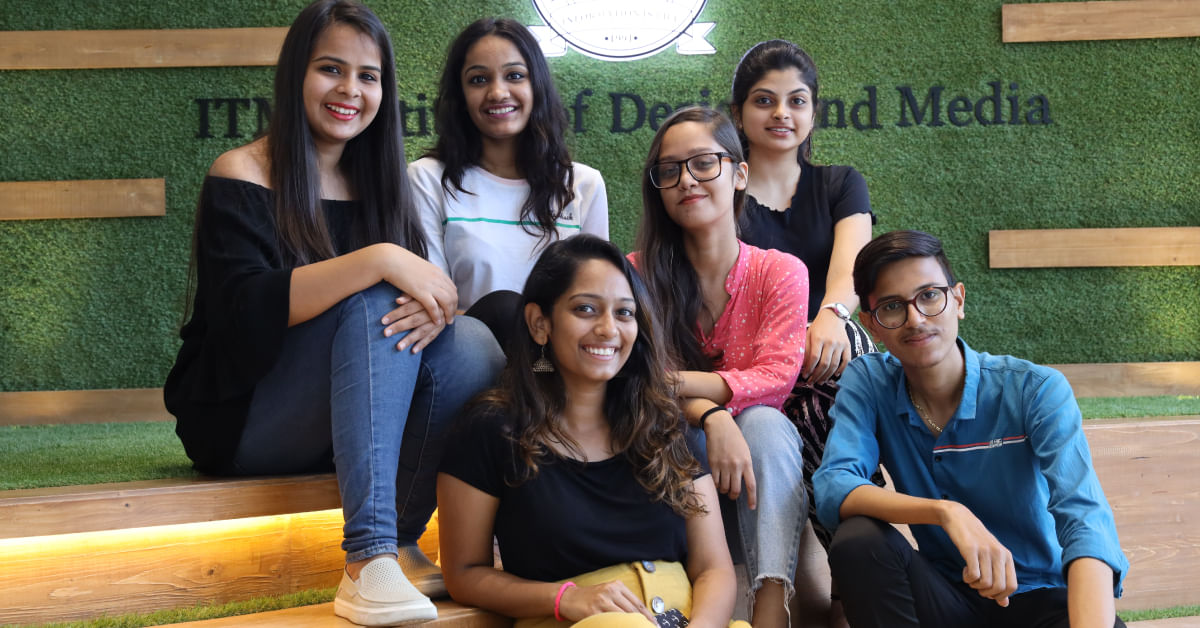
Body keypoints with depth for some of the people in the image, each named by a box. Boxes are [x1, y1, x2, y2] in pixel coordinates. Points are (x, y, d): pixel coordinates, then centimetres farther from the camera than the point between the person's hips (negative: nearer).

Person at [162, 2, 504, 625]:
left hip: (350, 423, 5)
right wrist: (377, 261, -31)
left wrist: (436, 307, -25)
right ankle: (367, 559, -40)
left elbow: (421, 287, 0)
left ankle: (401, 543, -18)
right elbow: (243, 310, -23)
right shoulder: (243, 175, -8)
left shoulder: (376, 184, 10)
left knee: (471, 344, -21)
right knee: (370, 307, -31)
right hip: (238, 421, -5)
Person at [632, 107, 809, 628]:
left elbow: (773, 380, -14)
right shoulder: (639, 273, -2)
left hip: (760, 448, 1)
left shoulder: (780, 272, -2)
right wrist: (712, 417, -32)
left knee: (764, 424, -32)